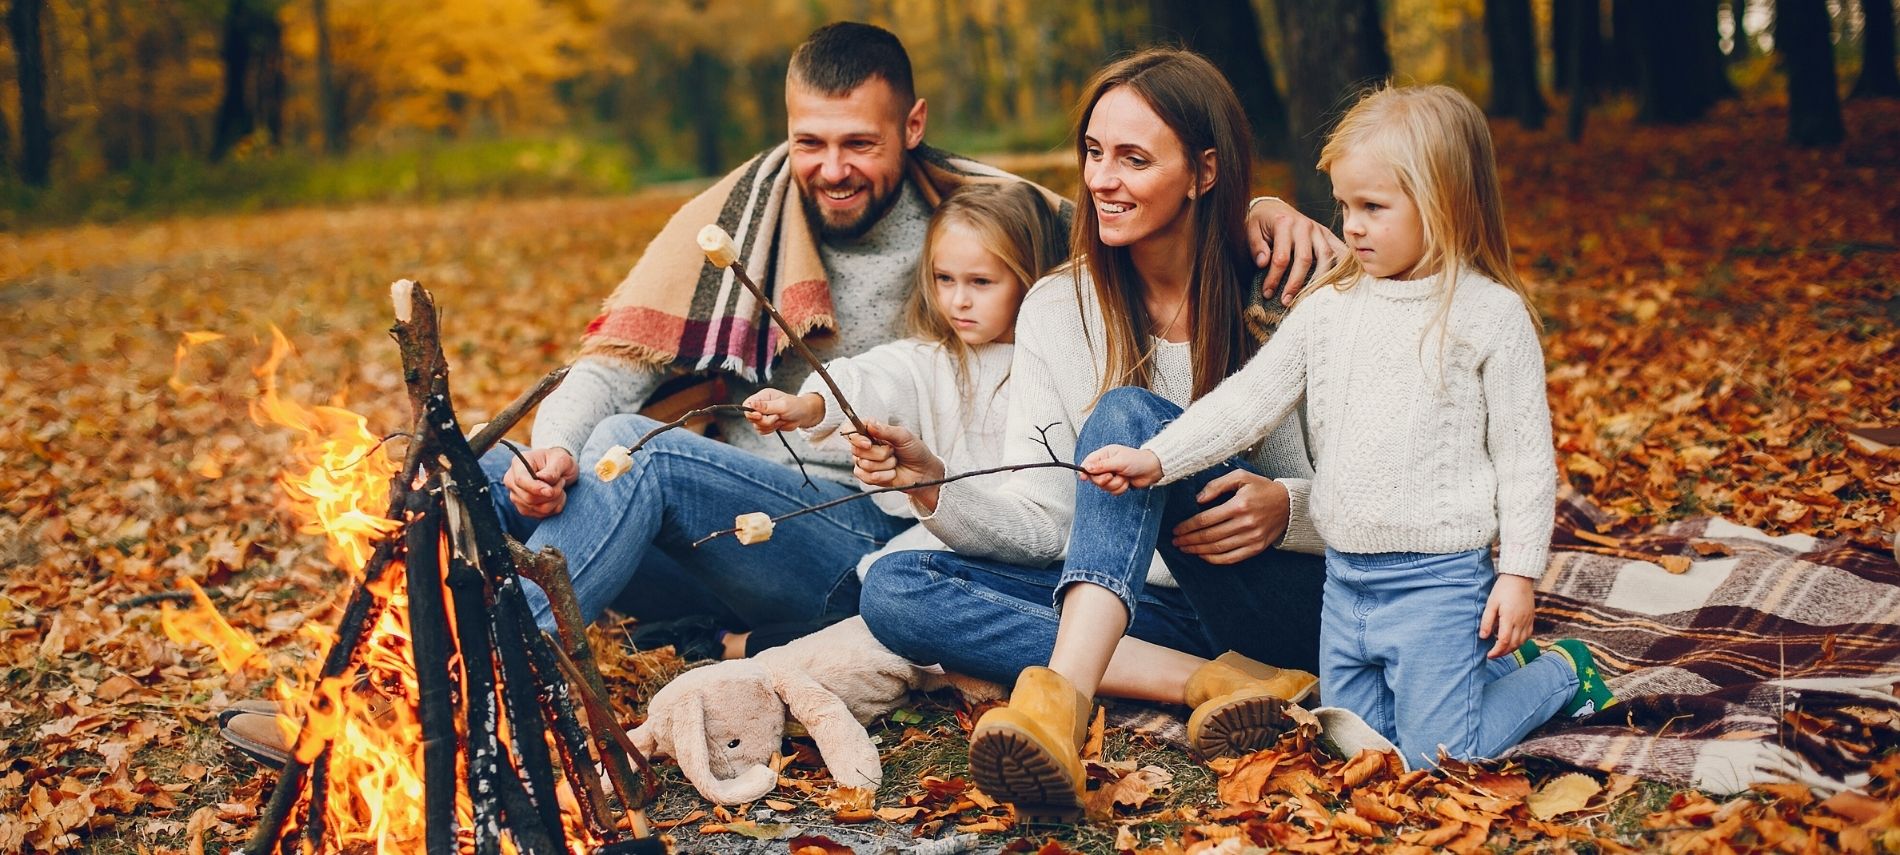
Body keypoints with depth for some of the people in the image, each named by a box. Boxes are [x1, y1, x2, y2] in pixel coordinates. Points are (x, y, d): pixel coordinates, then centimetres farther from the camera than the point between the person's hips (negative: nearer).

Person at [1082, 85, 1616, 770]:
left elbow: (1525, 455, -7)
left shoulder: (1492, 315, -9)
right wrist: (1154, 459, -9)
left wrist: (1519, 574, -9)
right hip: (1345, 579, 6)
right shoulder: (1327, 308, 4)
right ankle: (1483, 663, 35)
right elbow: (1250, 400, 3)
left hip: (1440, 579, -6)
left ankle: (1562, 671, 21)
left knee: (1437, 756, -4)